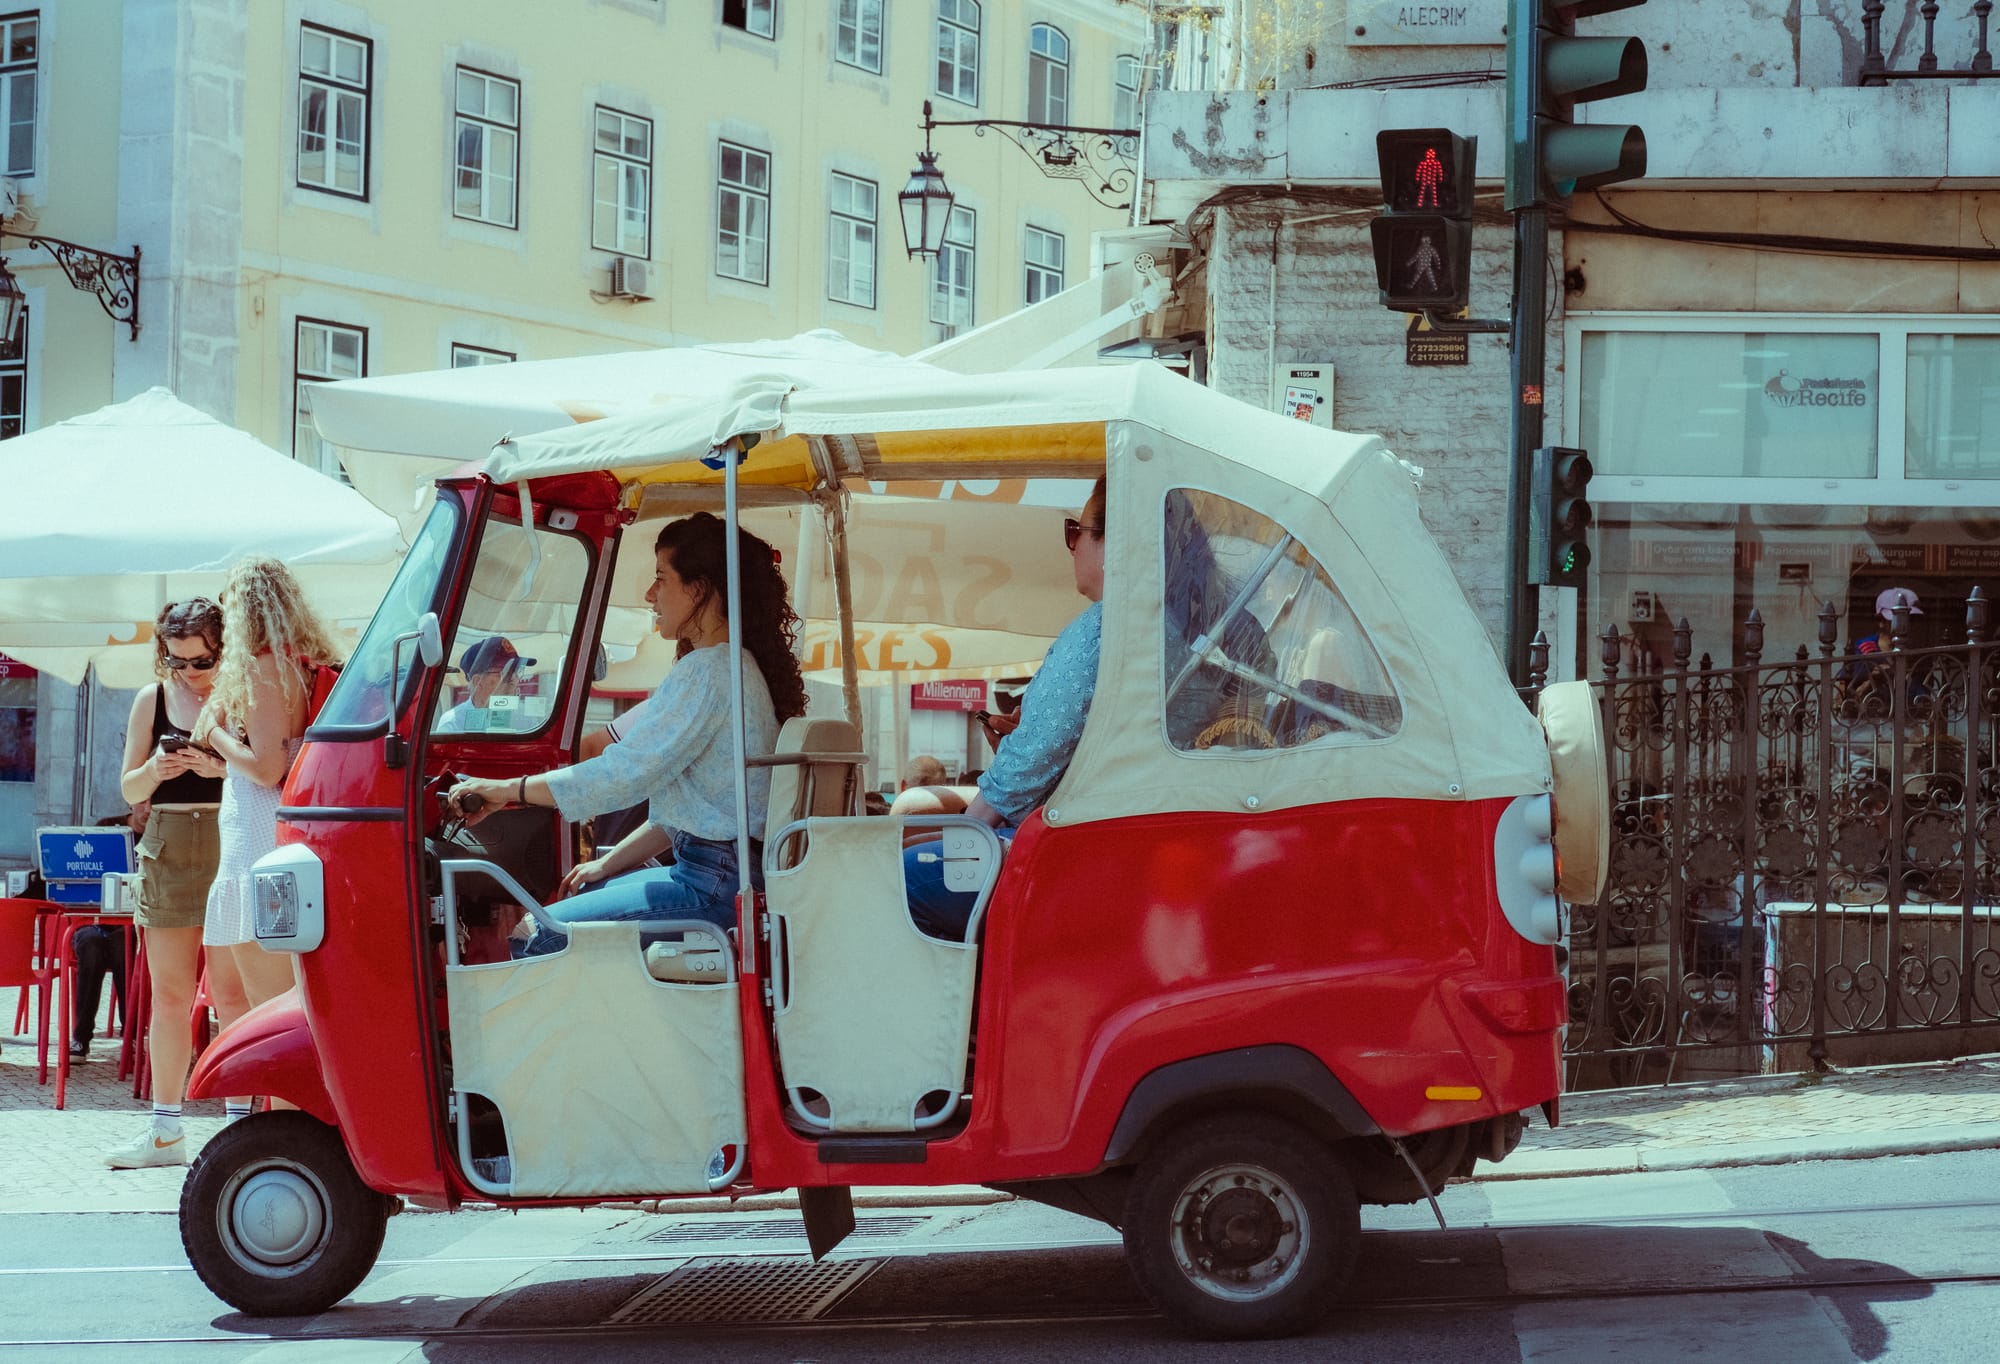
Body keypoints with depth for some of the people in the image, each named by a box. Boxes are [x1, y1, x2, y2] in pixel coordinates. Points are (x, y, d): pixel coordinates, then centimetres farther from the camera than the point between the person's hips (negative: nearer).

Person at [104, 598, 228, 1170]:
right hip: (168, 849, 3)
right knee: (169, 993, 5)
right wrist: (154, 771, -10)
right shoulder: (152, 700, 8)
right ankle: (164, 1131, 10)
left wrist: (221, 769, -22)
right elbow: (129, 791, 11)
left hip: (230, 844, -3)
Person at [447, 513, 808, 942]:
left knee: (538, 938, -12)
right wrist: (608, 863, 20)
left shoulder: (708, 671, -17)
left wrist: (508, 790, -14)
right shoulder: (731, 666, 17)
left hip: (714, 887, -11)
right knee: (571, 901, 23)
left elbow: (624, 774, -21)